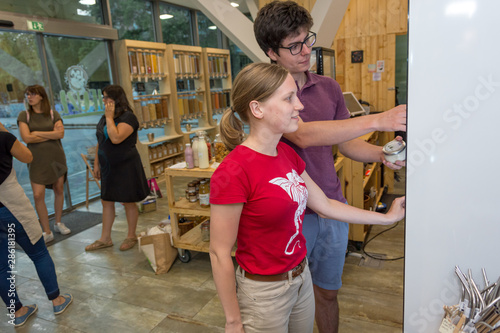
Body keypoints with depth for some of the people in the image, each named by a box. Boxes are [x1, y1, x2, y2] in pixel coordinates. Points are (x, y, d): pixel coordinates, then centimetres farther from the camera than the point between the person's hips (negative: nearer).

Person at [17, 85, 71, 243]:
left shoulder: (54, 114, 3)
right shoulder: (24, 115, 0)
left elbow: (61, 134, -11)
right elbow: (27, 138, -12)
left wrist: (37, 133, -12)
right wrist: (52, 134, -9)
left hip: (56, 157, 1)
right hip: (37, 160, -1)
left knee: (59, 190, 10)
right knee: (38, 195, -7)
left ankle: (58, 223, 30)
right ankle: (47, 232, 5)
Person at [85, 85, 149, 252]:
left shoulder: (128, 117, -14)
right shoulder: (104, 118, 11)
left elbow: (116, 138, -29)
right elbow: (99, 143, 16)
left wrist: (109, 117, -20)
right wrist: (96, 164, 14)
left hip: (125, 166, -8)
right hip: (108, 167, 8)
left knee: (128, 202, 4)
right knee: (106, 202, 12)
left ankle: (131, 236, 21)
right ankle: (105, 239, 24)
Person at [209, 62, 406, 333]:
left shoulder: (287, 154, -1)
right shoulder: (233, 172, -25)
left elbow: (325, 205, 8)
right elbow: (219, 254, -19)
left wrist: (387, 217, 13)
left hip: (302, 278, 7)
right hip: (264, 293, -7)